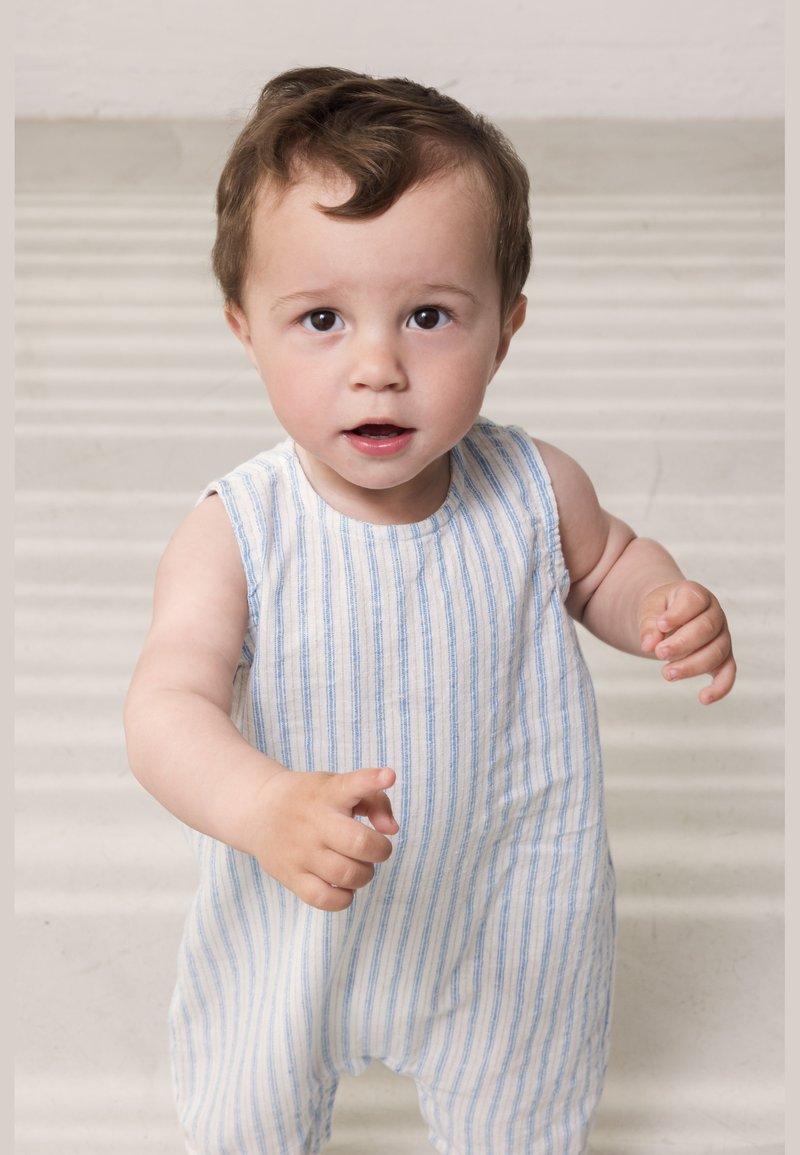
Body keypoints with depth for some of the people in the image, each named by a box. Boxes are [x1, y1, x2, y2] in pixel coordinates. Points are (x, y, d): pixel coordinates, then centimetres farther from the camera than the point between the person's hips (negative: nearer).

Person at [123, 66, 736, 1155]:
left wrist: (666, 605, -17)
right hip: (293, 925, -1)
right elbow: (168, 706, -33)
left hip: (507, 915, 1)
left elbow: (601, 563, 5)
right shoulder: (235, 534, -26)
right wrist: (265, 807, -53)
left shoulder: (535, 490, -17)